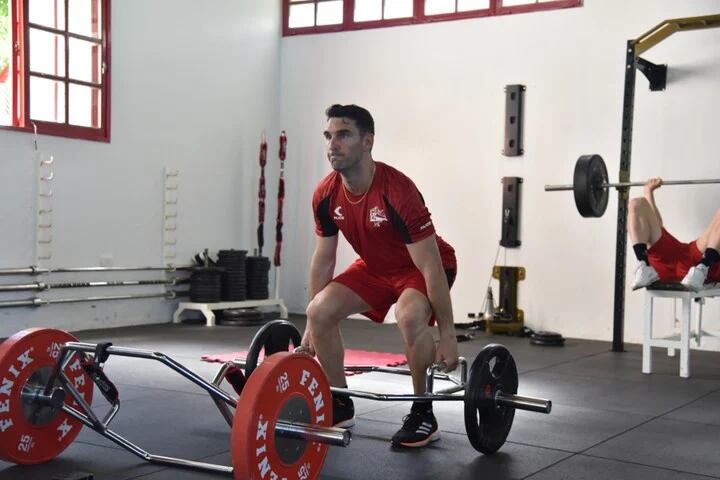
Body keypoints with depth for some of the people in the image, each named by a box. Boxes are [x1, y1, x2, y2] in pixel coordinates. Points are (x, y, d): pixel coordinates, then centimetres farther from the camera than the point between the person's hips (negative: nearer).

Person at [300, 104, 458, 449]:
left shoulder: (397, 193, -35)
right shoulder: (326, 196, -15)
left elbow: (430, 267, -31)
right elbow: (322, 260, -1)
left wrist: (447, 335, -29)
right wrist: (310, 328, 4)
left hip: (424, 266, -6)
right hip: (375, 266, 6)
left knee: (409, 316, -36)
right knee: (320, 311, -11)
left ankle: (423, 415, -16)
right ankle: (340, 405, 7)